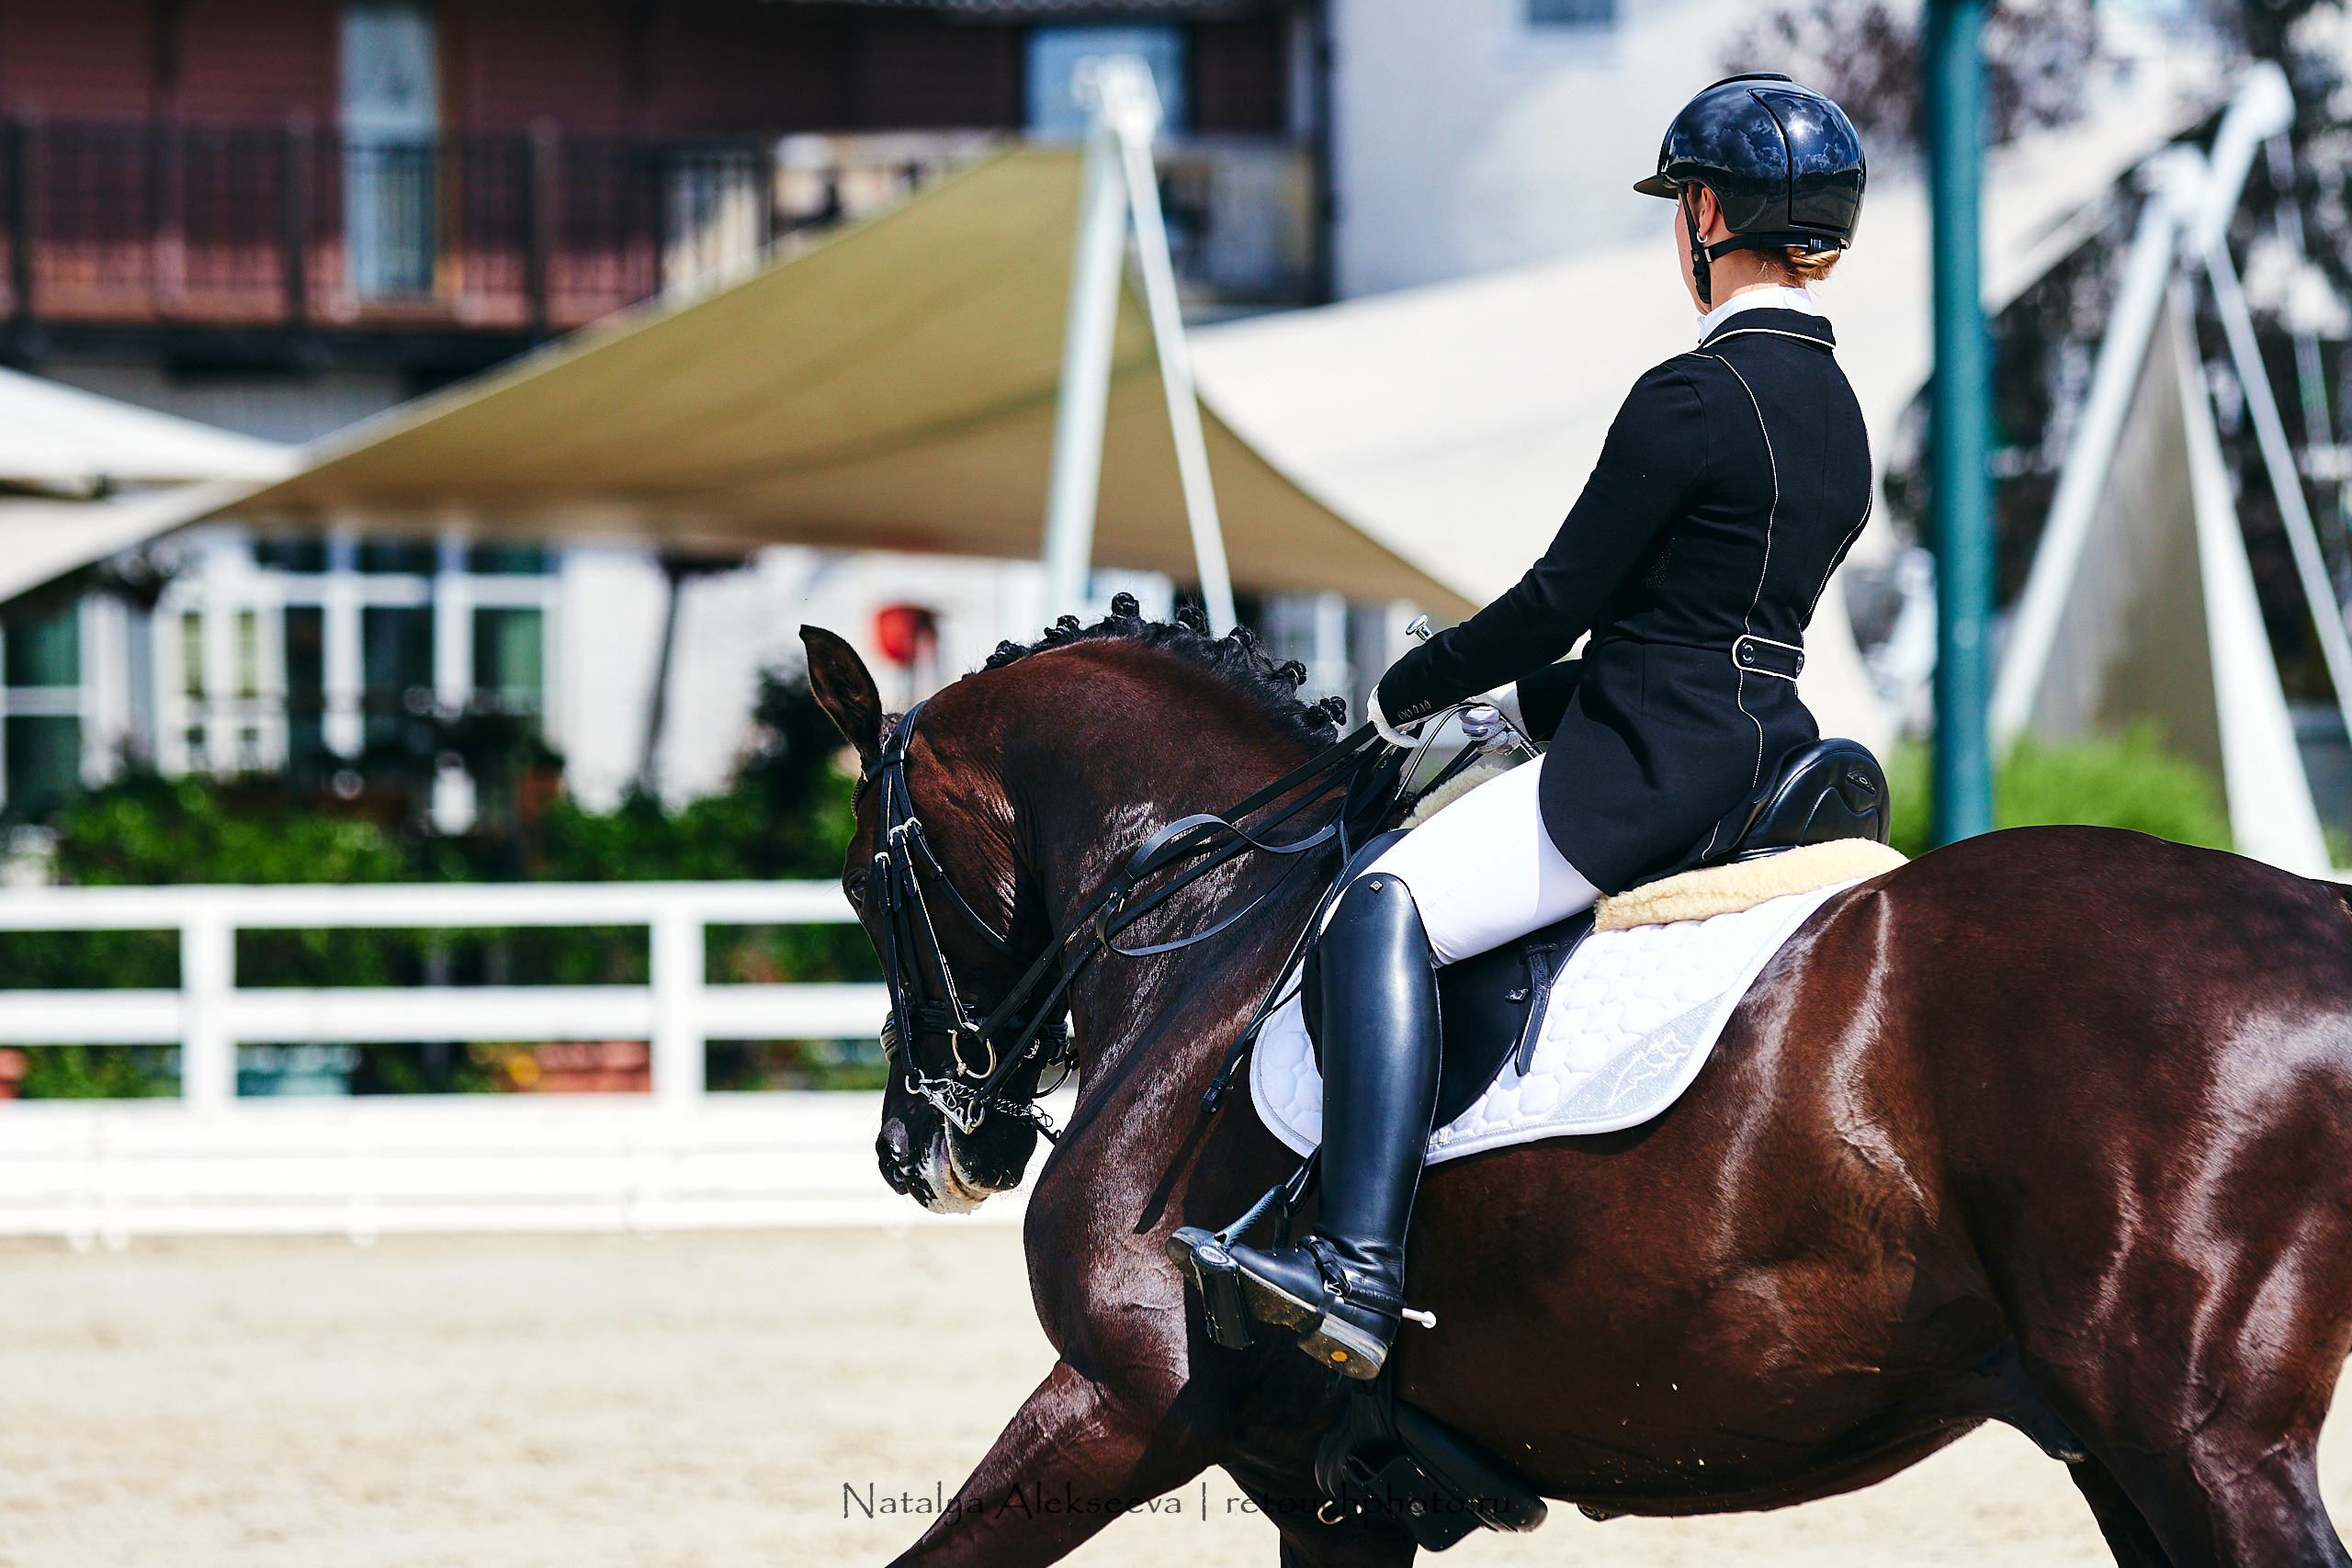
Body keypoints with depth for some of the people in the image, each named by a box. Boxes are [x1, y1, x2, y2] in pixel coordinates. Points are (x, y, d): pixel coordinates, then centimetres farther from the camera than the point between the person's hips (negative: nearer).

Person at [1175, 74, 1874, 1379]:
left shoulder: (1691, 398, -15)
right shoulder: (1837, 412, 14)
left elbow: (1562, 599, -12)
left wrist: (1405, 695, 3)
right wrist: (1526, 705, 22)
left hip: (1649, 769, -10)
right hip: (1764, 752, 10)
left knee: (1384, 910, -19)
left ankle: (1358, 1272, -34)